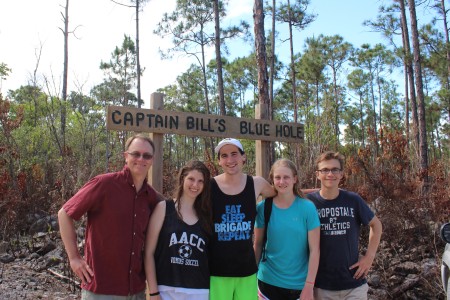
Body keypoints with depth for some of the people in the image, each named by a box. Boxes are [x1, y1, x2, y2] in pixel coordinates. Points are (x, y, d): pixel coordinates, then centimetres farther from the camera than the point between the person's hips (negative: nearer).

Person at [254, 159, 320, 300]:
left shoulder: (307, 207, -9)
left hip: (300, 284, 0)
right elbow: (258, 244, 2)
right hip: (269, 281, 1)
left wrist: (309, 285, -10)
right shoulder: (263, 207, -6)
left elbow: (314, 249, -8)